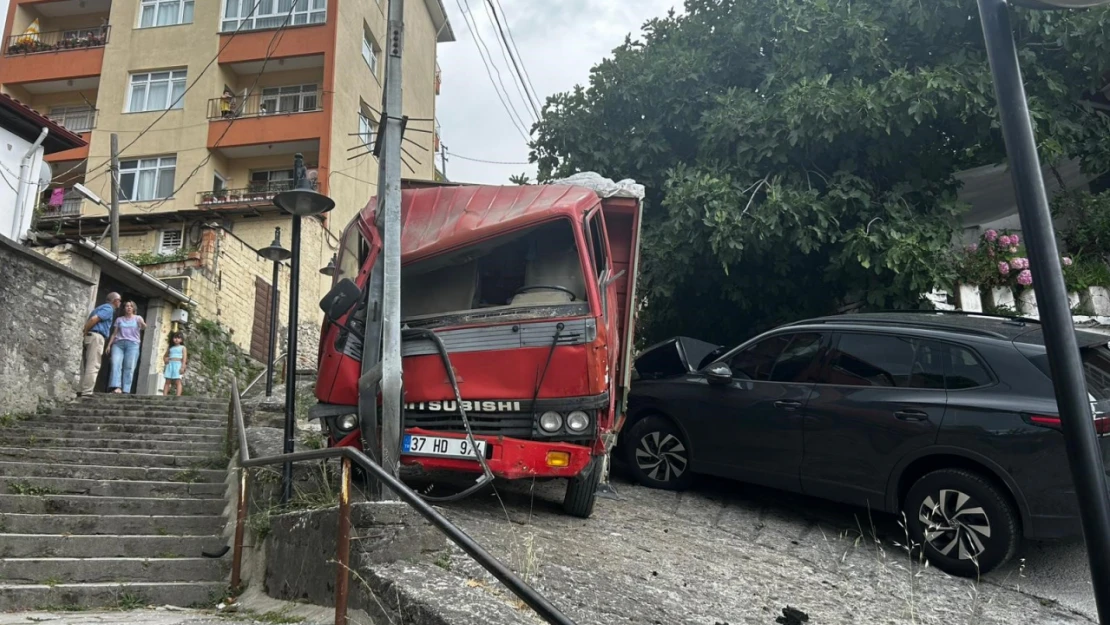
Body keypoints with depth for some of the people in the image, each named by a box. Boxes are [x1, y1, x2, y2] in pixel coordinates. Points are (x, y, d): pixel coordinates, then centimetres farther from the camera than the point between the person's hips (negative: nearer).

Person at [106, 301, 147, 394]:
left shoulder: (138, 318, 11)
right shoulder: (119, 319, 19)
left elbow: (144, 327, -9)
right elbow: (114, 333, 18)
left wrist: (142, 324, -33)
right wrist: (109, 345, 7)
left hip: (132, 344, -2)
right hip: (118, 343, 2)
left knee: (129, 368, -10)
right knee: (115, 364, -18)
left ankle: (125, 391, -14)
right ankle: (117, 387, -29)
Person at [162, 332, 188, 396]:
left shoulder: (182, 348, 8)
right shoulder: (170, 348, 20)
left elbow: (184, 357, -2)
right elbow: (165, 356, 30)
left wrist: (183, 367, -14)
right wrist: (165, 359, 4)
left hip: (178, 364, -4)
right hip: (170, 364, 5)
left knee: (178, 381, -12)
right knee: (167, 381, 0)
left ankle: (178, 396, -20)